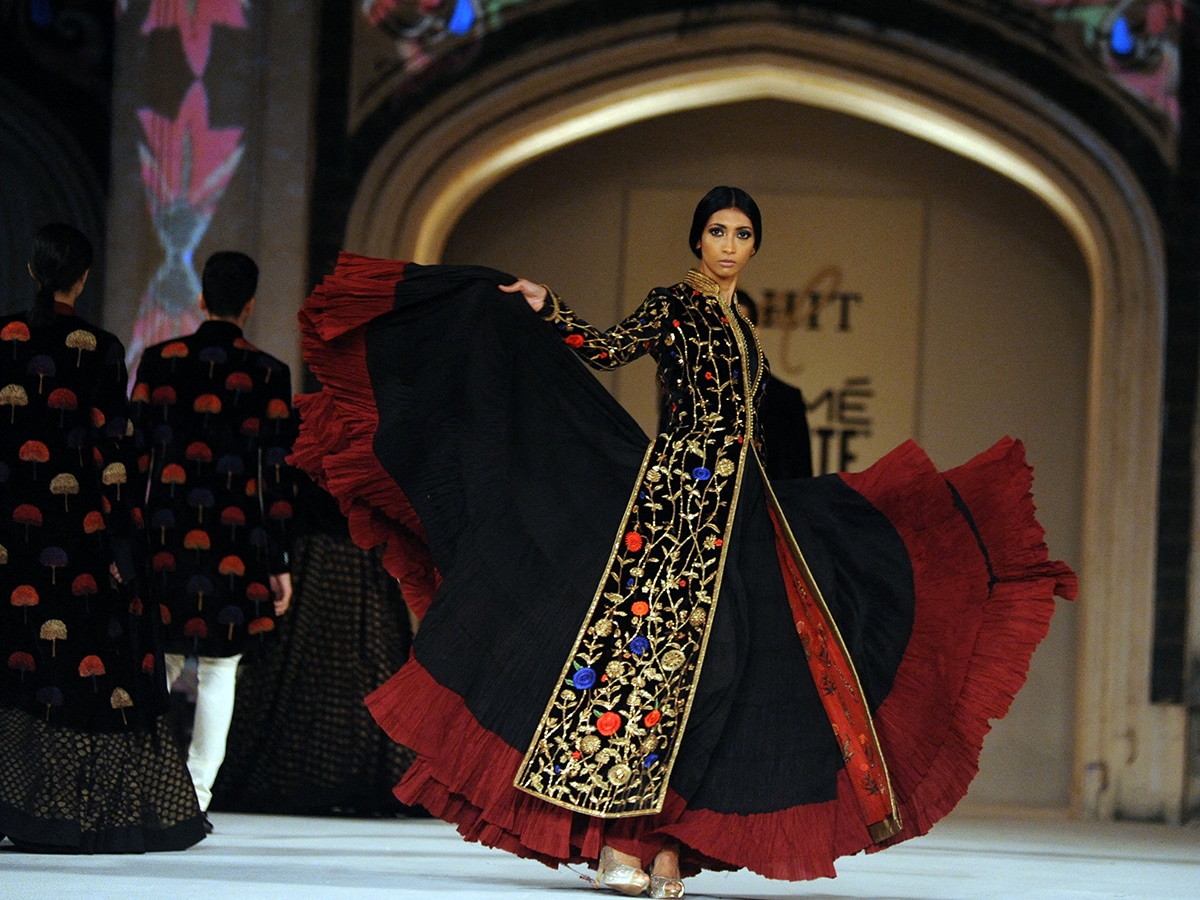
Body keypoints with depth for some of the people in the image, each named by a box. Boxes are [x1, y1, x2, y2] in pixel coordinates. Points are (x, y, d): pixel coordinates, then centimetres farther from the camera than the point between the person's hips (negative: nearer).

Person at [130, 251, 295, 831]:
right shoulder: (268, 375, -1)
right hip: (236, 542, -1)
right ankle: (196, 796, 2)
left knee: (157, 667, 10)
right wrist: (279, 561, 3)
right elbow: (276, 473, -1)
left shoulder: (159, 361, 3)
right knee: (219, 669, 5)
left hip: (165, 537, 1)